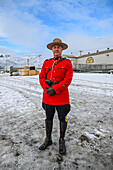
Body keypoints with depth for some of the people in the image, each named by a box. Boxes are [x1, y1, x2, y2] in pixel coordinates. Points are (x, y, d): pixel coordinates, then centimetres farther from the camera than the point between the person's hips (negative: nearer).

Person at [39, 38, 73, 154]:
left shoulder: (67, 63, 0)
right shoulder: (46, 63, 11)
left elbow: (68, 79, -10)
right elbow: (41, 77, 7)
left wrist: (55, 89, -16)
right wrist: (47, 88, -10)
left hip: (62, 97, -3)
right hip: (48, 96, 4)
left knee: (62, 119, 9)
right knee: (48, 118, 15)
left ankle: (62, 141, 31)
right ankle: (48, 140, 35)